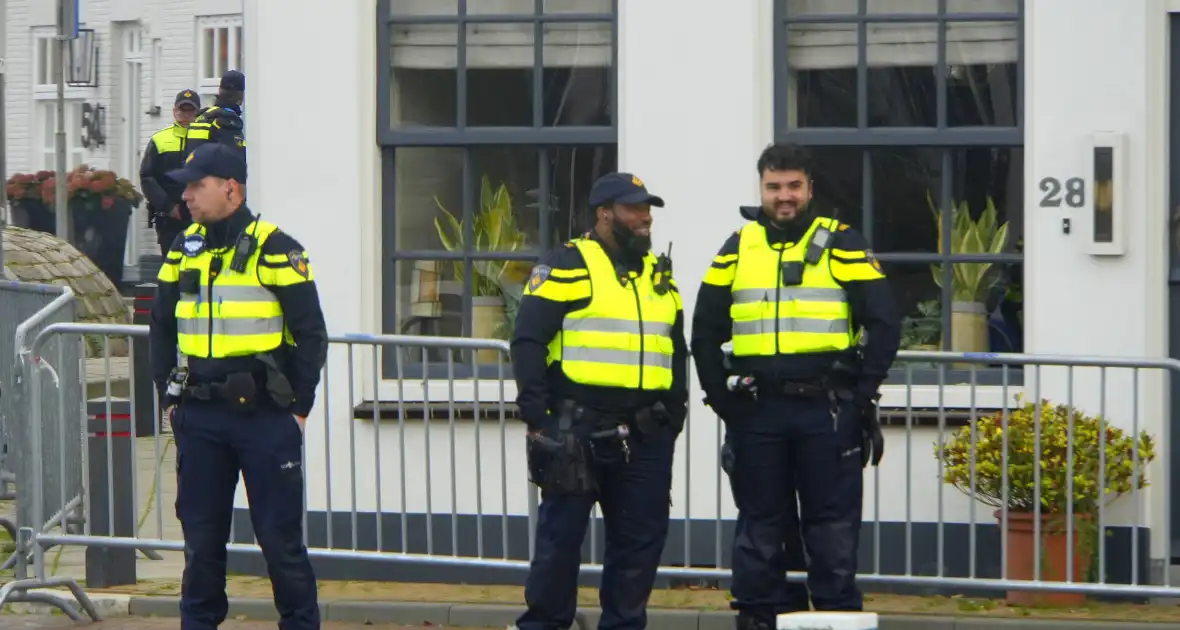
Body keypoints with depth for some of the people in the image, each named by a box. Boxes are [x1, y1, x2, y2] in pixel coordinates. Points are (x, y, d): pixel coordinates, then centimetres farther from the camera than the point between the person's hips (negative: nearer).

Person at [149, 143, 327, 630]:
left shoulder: (276, 250, -7)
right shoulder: (184, 251, 10)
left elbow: (310, 334, -5)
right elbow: (161, 328, 17)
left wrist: (298, 407, -7)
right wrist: (170, 397, 9)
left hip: (265, 417, -5)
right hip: (199, 417, 5)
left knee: (280, 536, -1)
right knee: (201, 535, 9)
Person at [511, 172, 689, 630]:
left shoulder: (659, 276, 18)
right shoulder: (566, 266, -2)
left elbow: (676, 351, 25)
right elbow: (528, 341, -7)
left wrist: (674, 417, 16)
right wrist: (537, 415, -13)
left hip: (645, 436, 6)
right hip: (577, 432, -6)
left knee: (641, 537, 5)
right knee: (562, 533, -2)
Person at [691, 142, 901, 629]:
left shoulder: (841, 245, 3)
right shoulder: (736, 250, 11)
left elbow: (884, 323, 0)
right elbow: (705, 331, 14)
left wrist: (861, 396, -6)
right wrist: (720, 398, 4)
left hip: (826, 409, -2)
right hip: (757, 410, 2)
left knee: (834, 524, -1)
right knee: (761, 525, 6)